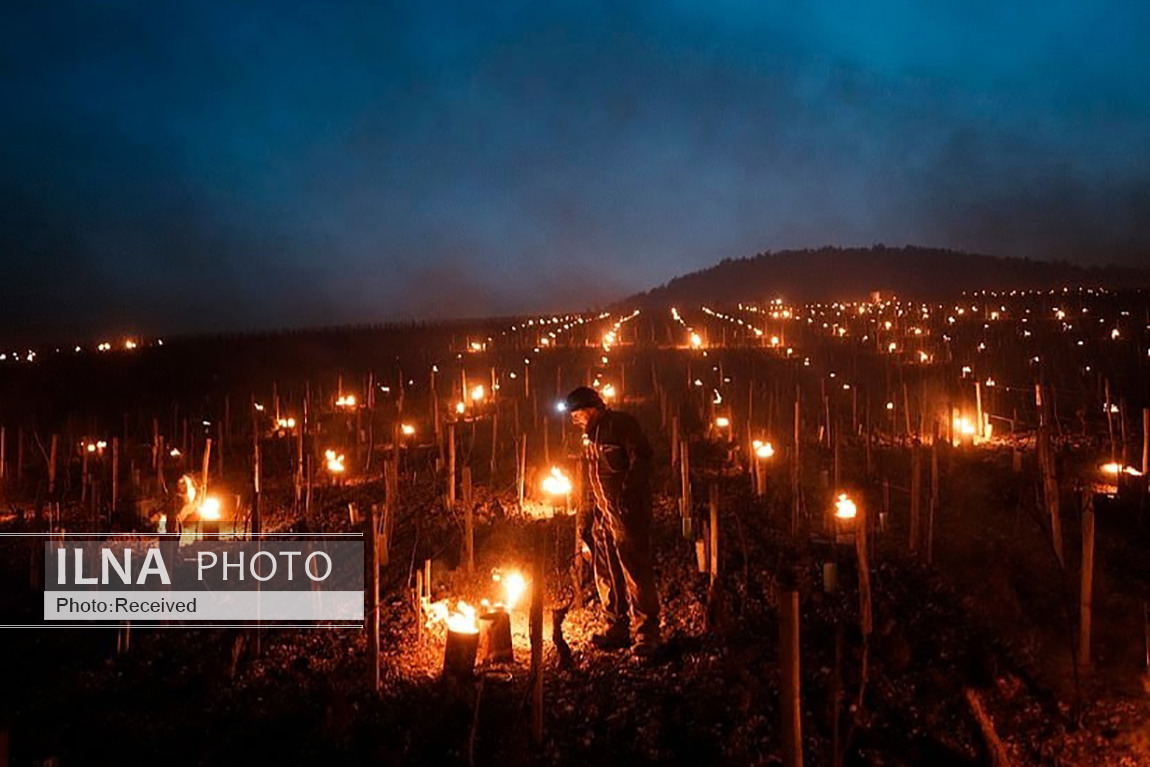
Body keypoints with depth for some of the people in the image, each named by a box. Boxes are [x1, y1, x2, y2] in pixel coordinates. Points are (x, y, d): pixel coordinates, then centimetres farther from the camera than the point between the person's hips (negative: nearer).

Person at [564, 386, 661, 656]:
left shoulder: (622, 424, -9)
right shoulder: (590, 435, 18)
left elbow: (641, 459, -16)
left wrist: (626, 495, -21)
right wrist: (596, 506, 14)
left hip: (627, 512, -9)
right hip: (603, 512, 9)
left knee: (635, 573, -7)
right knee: (606, 574, 12)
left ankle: (647, 634, 0)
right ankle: (617, 629, 22)